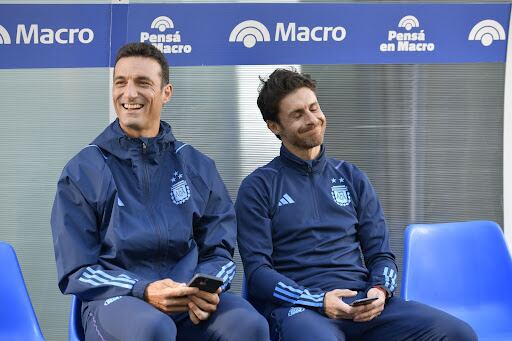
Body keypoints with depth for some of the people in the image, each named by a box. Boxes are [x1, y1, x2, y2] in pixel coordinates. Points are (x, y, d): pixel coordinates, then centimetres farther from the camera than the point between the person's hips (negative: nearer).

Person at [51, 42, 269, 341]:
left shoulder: (198, 168, 14)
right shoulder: (82, 172, 4)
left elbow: (219, 251, 14)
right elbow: (76, 273, 1)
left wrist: (206, 288, -11)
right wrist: (143, 292, -17)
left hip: (191, 303, 2)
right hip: (115, 300, -2)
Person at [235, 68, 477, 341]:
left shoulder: (351, 178, 21)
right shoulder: (258, 188, 8)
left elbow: (381, 254, 18)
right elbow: (257, 271, 0)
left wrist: (380, 290, -5)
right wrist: (319, 300, -14)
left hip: (363, 303, 5)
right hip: (297, 306, -5)